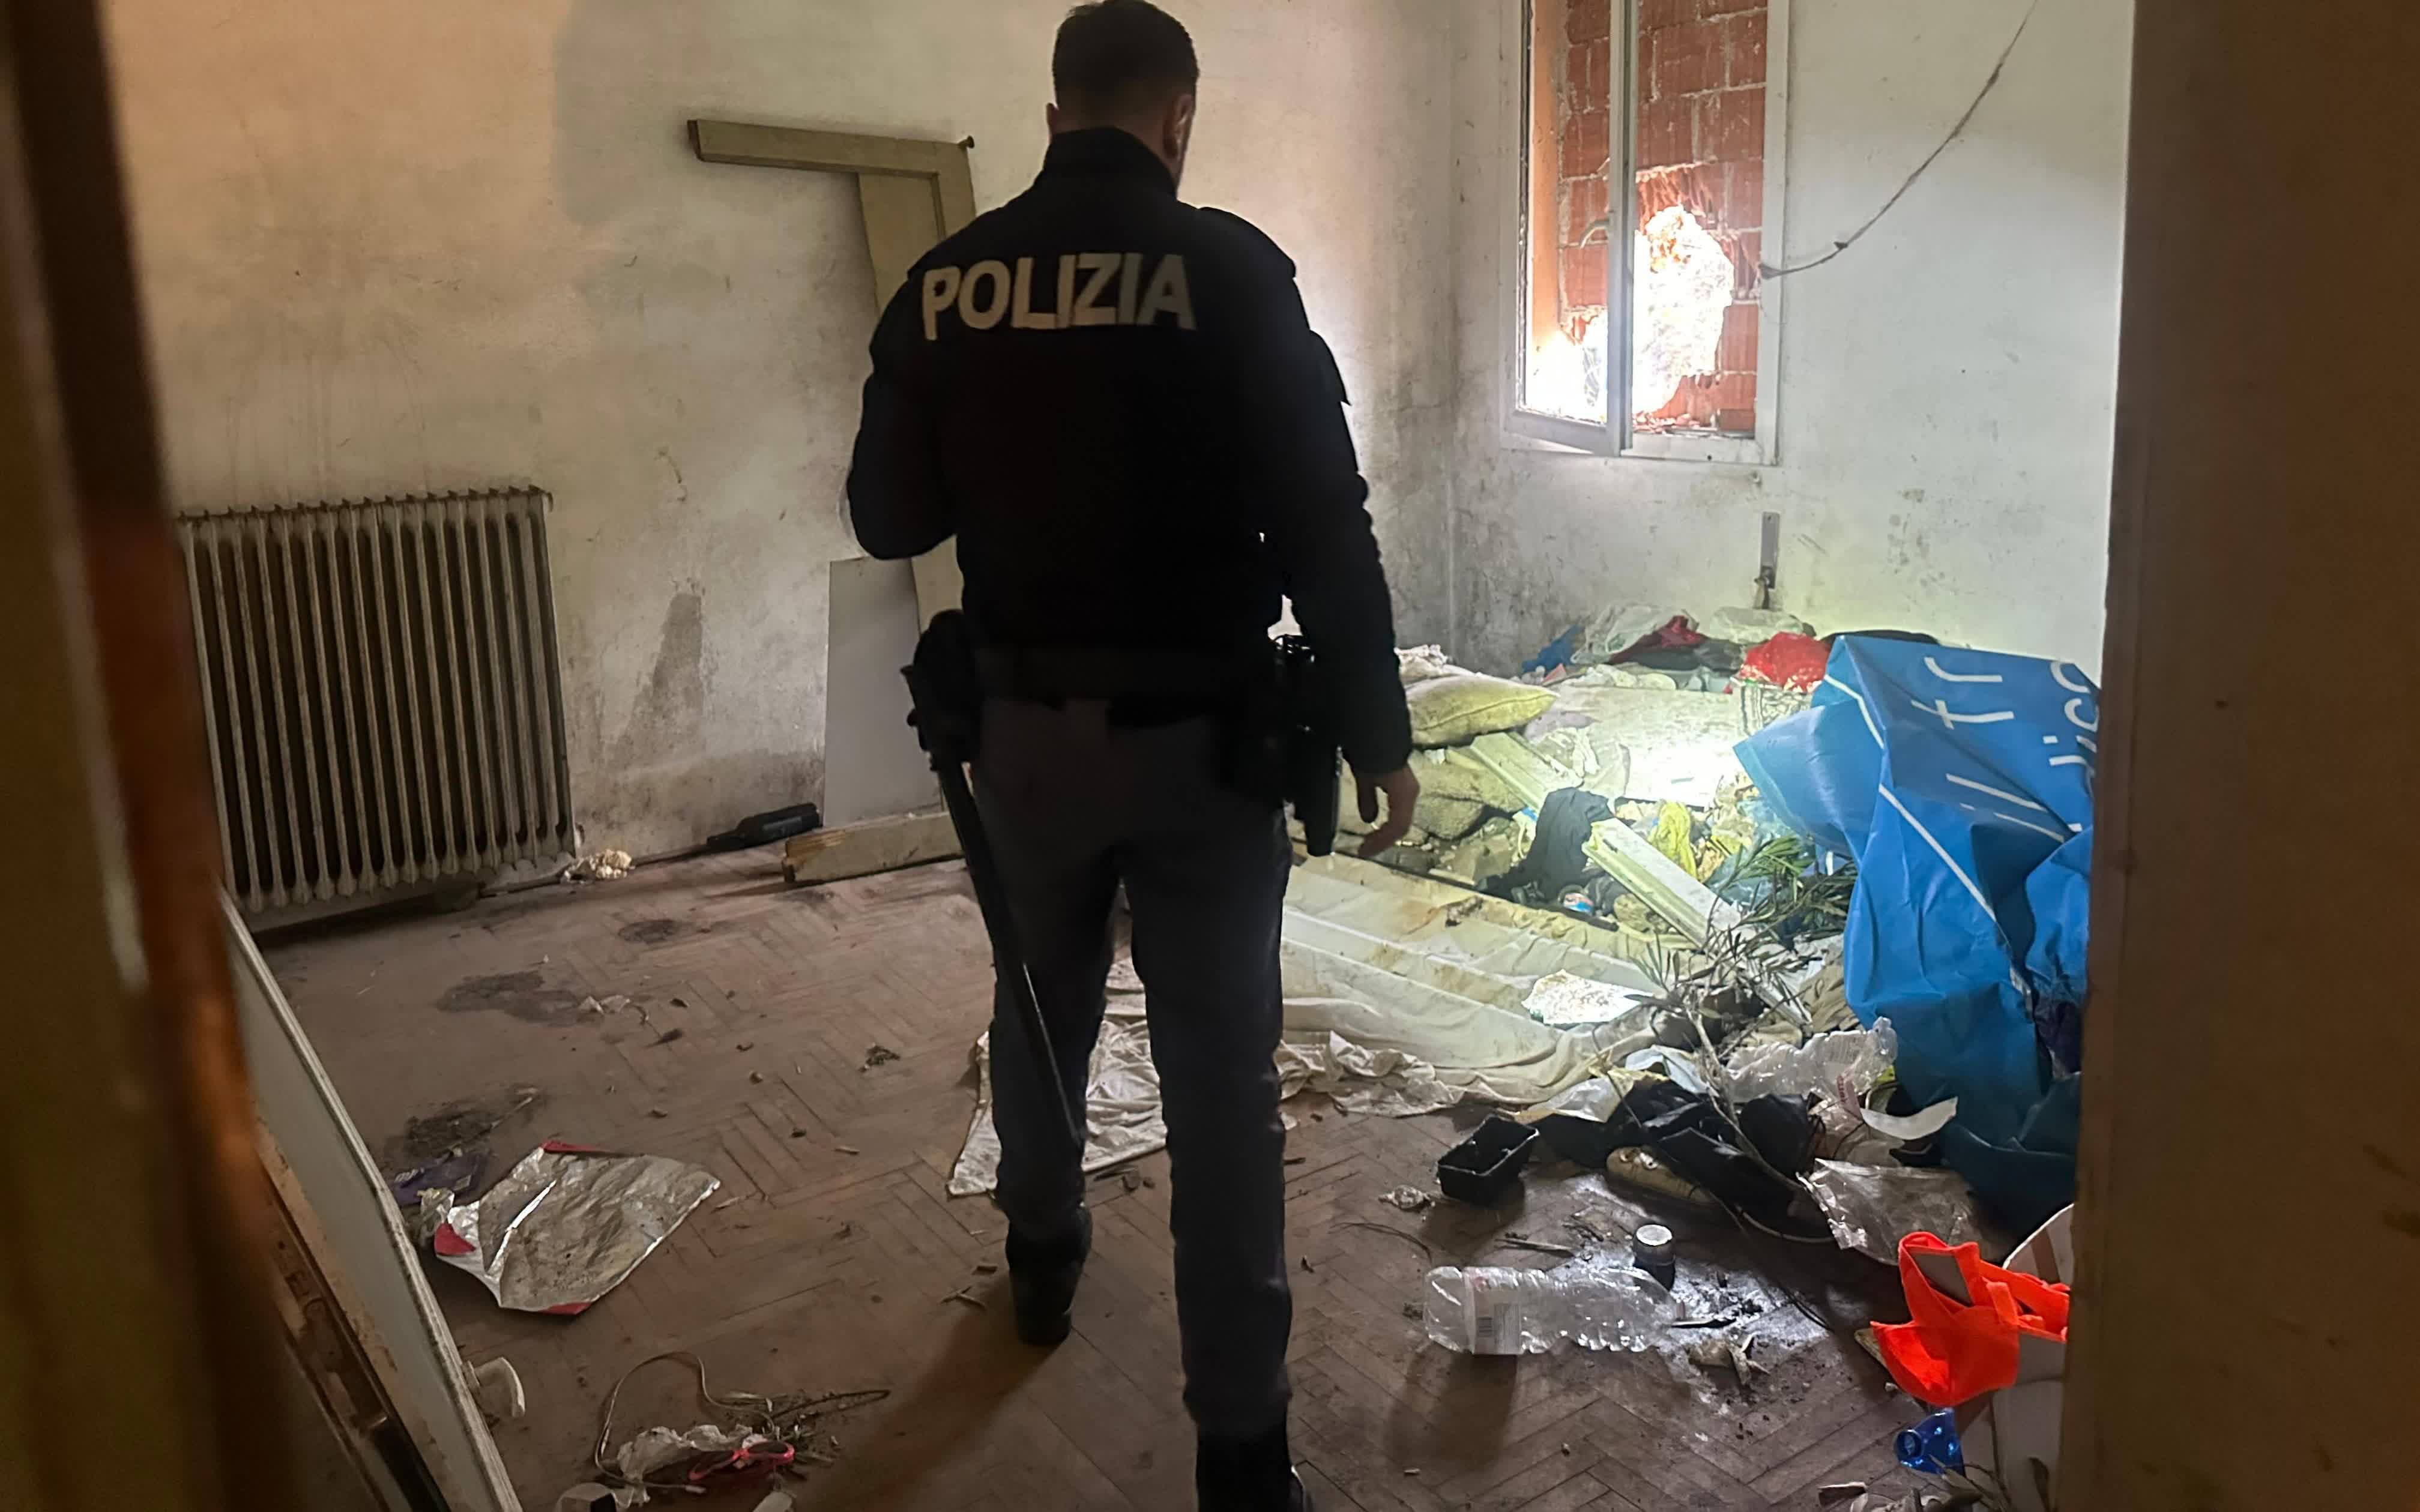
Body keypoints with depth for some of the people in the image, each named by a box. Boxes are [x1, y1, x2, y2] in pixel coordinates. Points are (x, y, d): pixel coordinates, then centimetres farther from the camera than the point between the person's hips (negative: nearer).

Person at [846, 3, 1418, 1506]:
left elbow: (888, 519, 7)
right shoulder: (1230, 270, -11)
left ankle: (1044, 1260, 47)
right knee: (1221, 1077, 2)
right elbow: (1325, 529, -13)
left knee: (1041, 1011, 25)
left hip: (1025, 725, 4)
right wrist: (1379, 734, -5)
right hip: (1199, 734, -4)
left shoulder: (945, 285, 0)